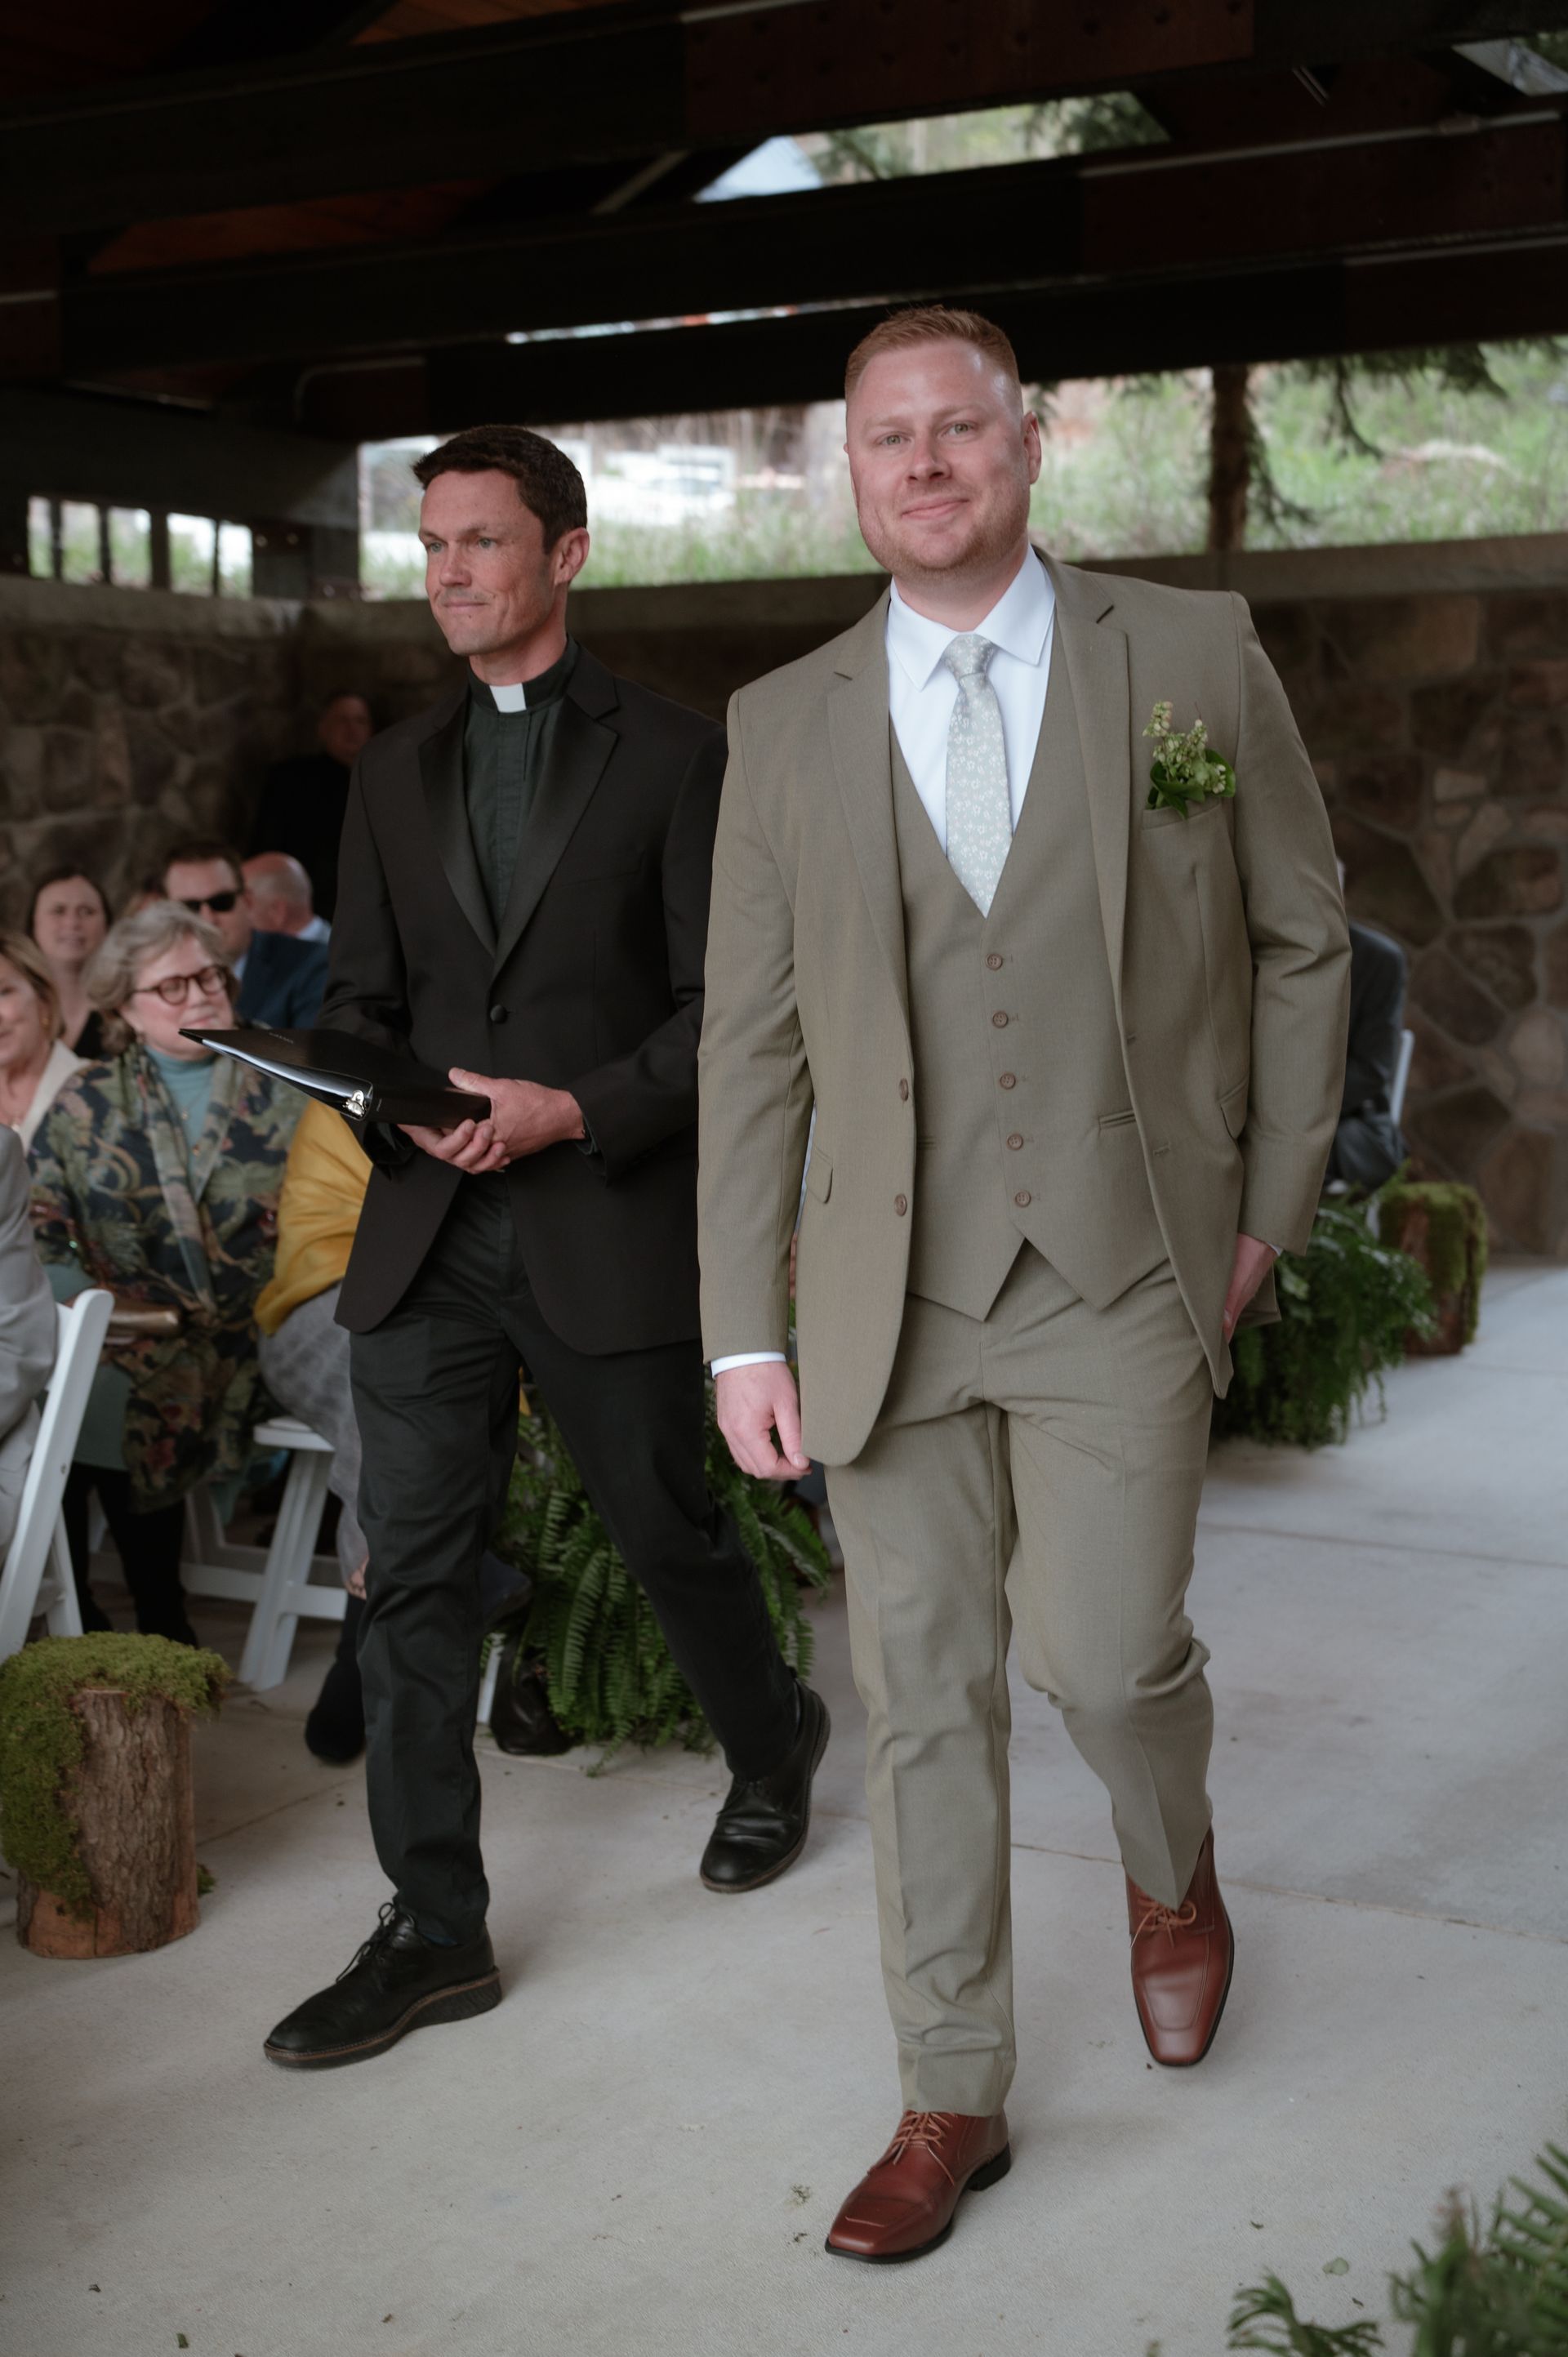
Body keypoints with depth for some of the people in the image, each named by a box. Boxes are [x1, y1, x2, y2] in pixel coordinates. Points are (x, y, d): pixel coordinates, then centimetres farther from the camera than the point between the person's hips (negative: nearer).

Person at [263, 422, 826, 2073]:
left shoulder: (675, 755, -1)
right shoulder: (396, 772, 14)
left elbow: (722, 1004, -5)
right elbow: (361, 992, 15)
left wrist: (574, 1110, -18)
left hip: (611, 1227, -4)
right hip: (428, 1234, 4)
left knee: (667, 1530, 12)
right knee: (411, 1571, 0)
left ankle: (771, 1748, 42)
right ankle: (434, 1930, 10)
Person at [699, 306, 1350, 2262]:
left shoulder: (1194, 655, 1)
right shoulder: (783, 726, 4)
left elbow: (1301, 939, 8)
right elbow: (748, 1046, 4)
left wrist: (1273, 1205, 5)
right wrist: (744, 1333, 1)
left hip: (1123, 1274, -1)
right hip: (892, 1292, 2)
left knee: (1103, 1658, -7)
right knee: (923, 1694, 6)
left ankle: (1172, 1874, 30)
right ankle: (952, 2099, 24)